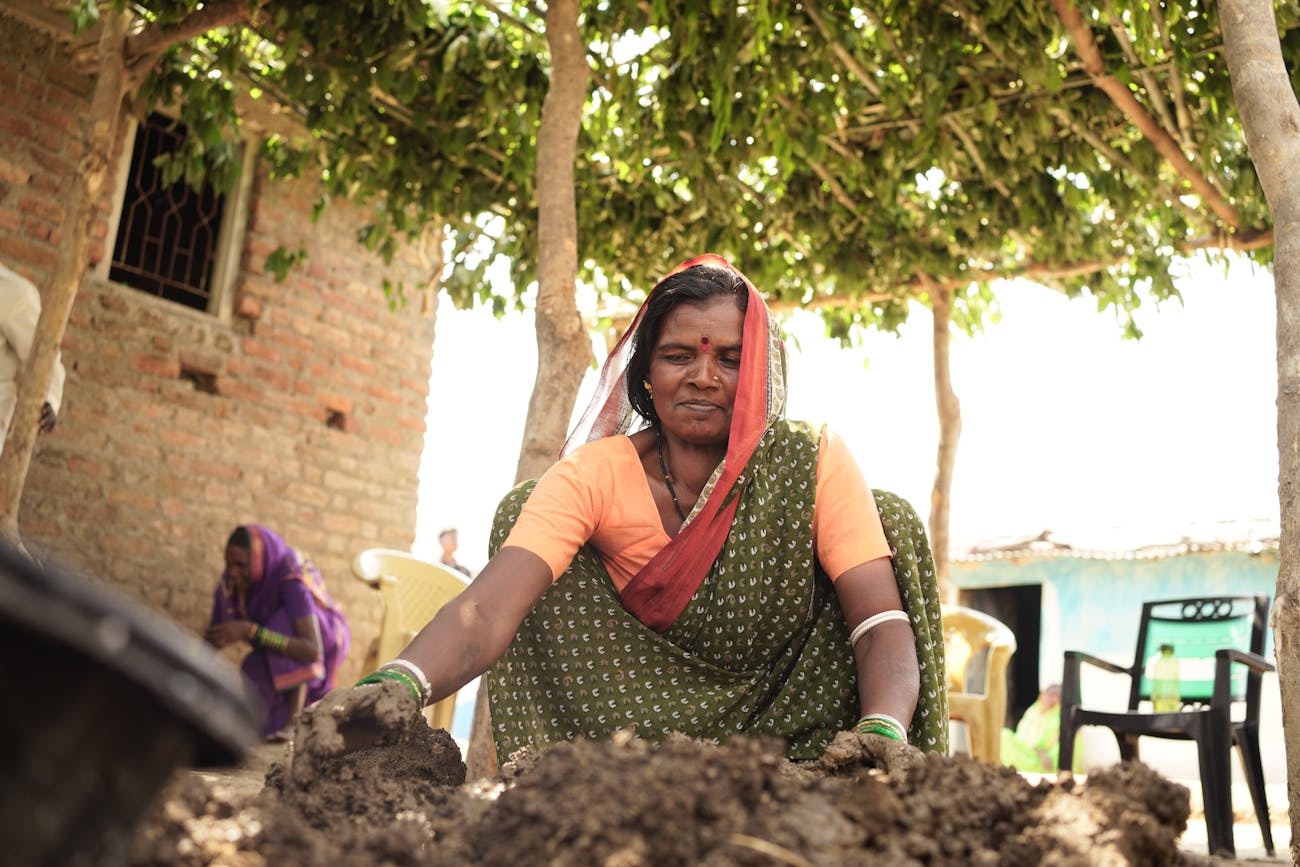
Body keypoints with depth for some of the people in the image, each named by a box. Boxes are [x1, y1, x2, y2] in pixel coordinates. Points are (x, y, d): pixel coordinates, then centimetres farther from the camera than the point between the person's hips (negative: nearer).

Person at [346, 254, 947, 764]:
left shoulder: (814, 463, -16)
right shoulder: (594, 474, -17)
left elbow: (883, 623, -27)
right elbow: (487, 611, -33)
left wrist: (882, 732, -50)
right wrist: (397, 685, -56)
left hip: (799, 719, 0)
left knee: (893, 518, -20)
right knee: (519, 509, -14)